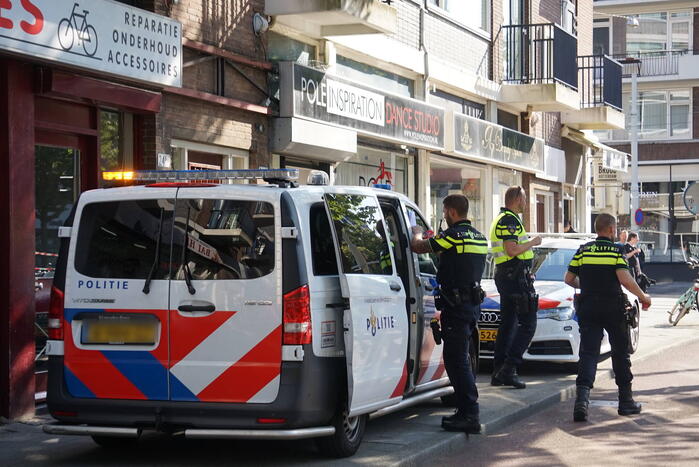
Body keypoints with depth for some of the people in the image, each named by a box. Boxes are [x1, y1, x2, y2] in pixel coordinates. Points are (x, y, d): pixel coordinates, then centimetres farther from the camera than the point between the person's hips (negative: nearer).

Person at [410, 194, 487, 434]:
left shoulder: (453, 235, -15)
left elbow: (417, 247, -8)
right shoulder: (479, 237, 13)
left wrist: (417, 233, 15)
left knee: (456, 360, -7)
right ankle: (466, 412, 22)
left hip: (456, 306, -9)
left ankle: (470, 416, -9)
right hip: (473, 303, 9)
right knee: (459, 359, 17)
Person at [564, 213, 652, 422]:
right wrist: (643, 297, -4)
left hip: (588, 308, 2)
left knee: (588, 353, -2)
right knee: (621, 354, 12)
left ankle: (582, 395, -24)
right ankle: (626, 400, 19)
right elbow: (625, 279, -17)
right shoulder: (616, 251, -5)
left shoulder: (583, 250, 6)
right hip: (613, 308, -2)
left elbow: (569, 279, 8)